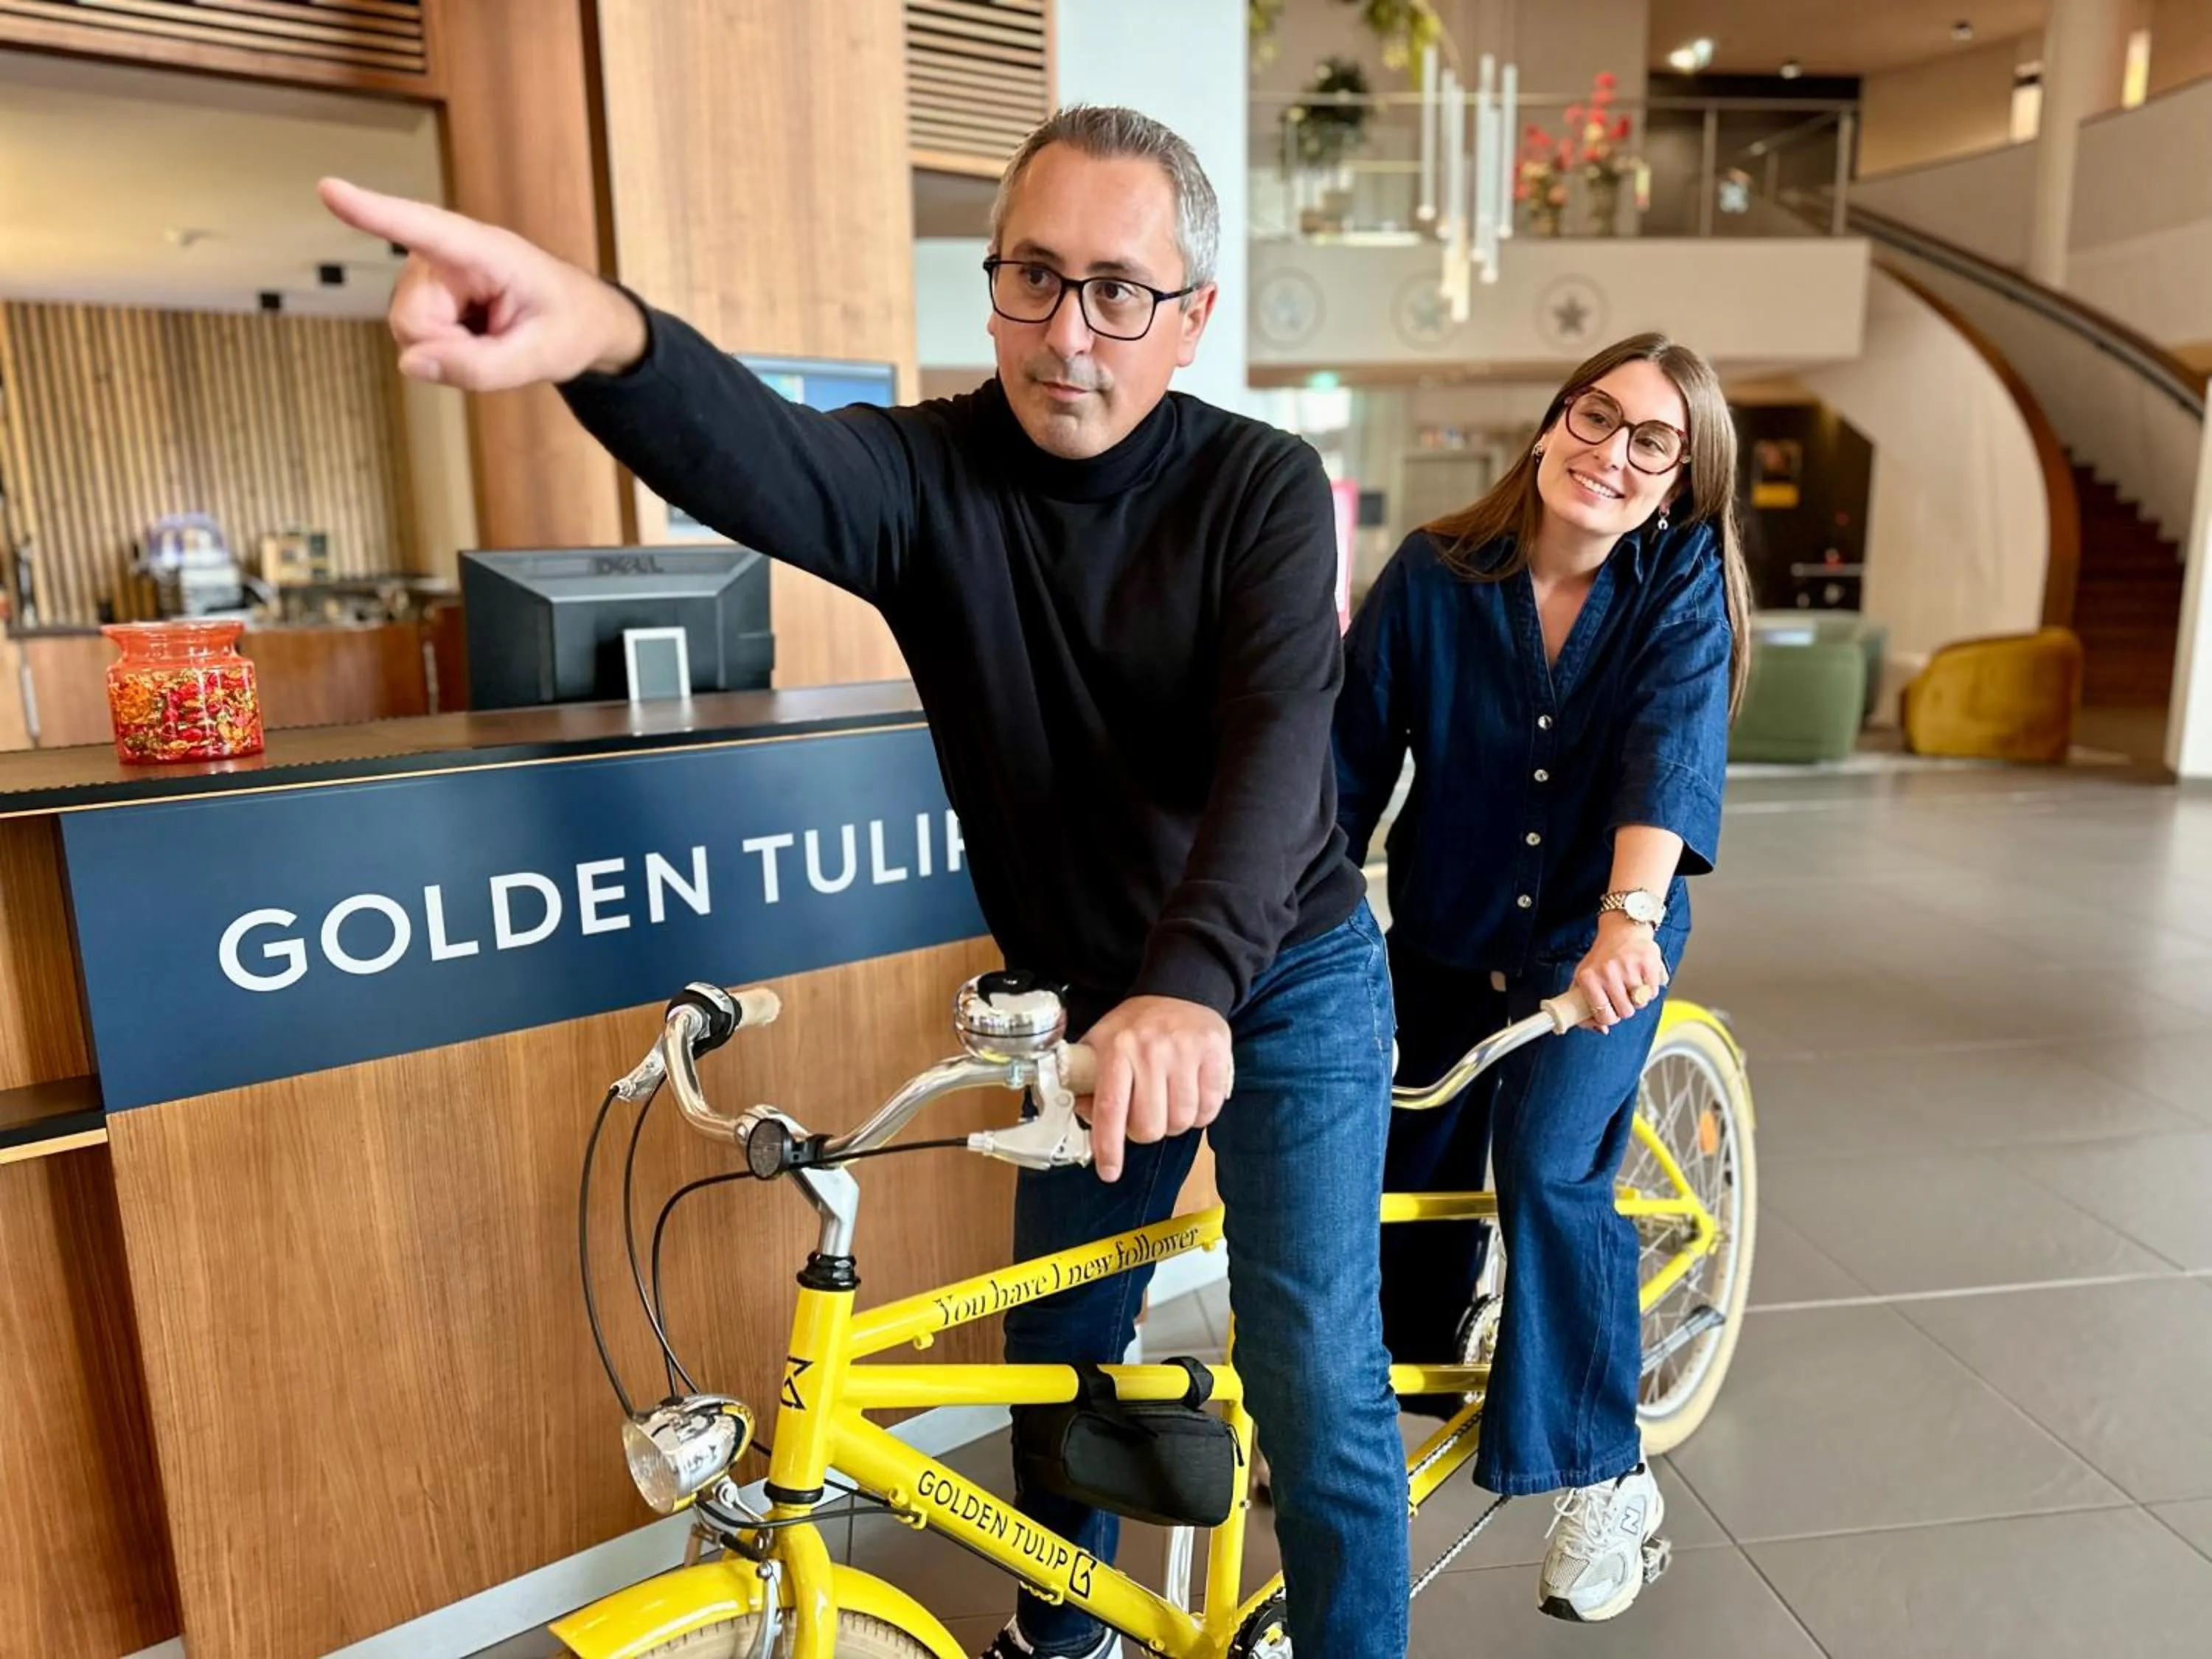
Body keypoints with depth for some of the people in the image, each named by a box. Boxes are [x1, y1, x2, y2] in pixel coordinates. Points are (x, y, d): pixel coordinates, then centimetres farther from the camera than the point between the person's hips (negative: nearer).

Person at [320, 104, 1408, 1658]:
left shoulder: (1263, 486, -16)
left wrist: (1193, 984, -47)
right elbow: (756, 457, -34)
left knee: (1318, 1387, -2)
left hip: (1281, 979, -3)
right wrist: (604, 337, -57)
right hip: (1087, 993, 3)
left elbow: (1280, 741, -31)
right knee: (1060, 1345, 19)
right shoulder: (931, 470, -12)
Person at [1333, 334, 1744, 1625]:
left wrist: (1628, 917, -45)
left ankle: (1607, 1476, 2)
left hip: (1602, 937, -2)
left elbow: (1671, 745, -28)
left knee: (1549, 1163, -20)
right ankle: (1397, 1395, 41)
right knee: (1416, 1170, 10)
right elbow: (1352, 760, -10)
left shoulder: (1681, 583, -12)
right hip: (1447, 934, 2)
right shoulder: (1433, 574, -11)